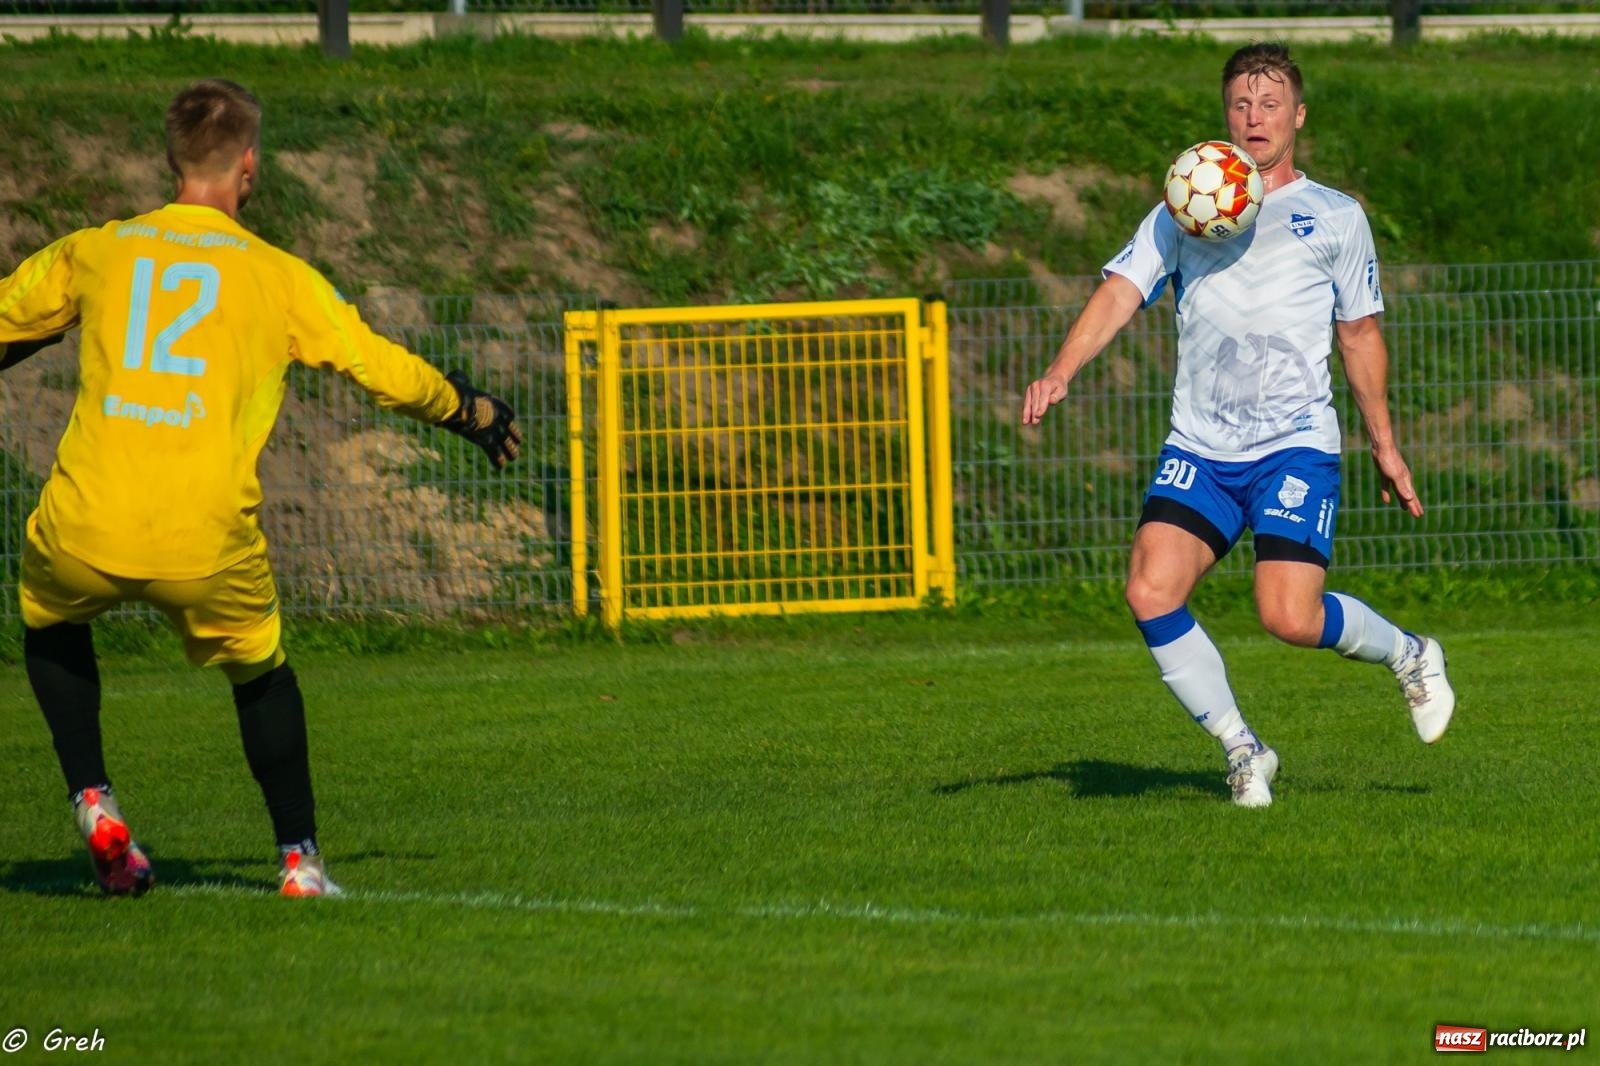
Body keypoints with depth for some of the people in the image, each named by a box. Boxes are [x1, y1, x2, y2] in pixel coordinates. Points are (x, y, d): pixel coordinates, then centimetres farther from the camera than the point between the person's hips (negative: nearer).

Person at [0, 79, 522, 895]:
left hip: (84, 530, 1)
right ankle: (298, 858, 23)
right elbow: (388, 372, 13)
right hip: (207, 540, -1)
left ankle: (93, 803, 17)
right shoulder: (278, 277, 9)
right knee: (261, 673, 26)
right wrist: (473, 412, 32)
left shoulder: (92, 253, 13)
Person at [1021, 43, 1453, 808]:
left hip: (1296, 444, -2)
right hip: (1198, 449, 3)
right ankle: (1242, 751, 1)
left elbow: (1360, 334, 19)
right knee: (1151, 593, -17)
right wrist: (1060, 372, -17)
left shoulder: (1334, 217, 10)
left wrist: (1383, 445, 22)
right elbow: (1121, 291, 0)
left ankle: (1407, 655, 14)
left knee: (1290, 618, -18)